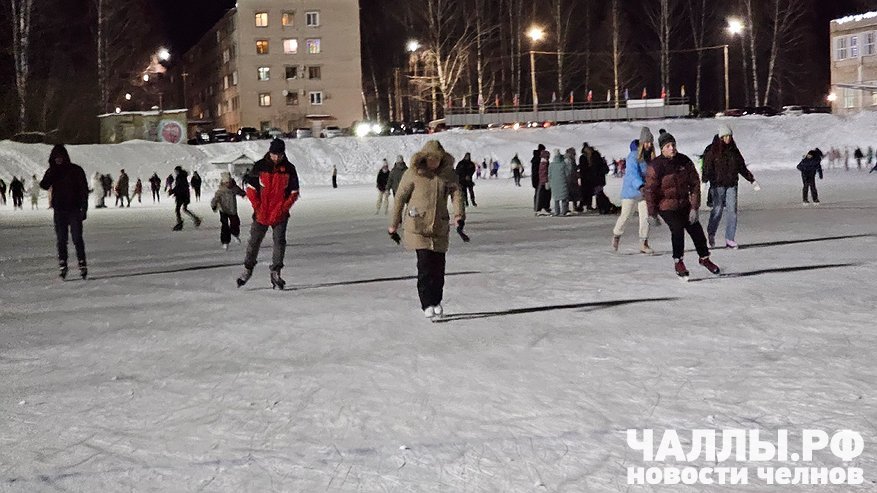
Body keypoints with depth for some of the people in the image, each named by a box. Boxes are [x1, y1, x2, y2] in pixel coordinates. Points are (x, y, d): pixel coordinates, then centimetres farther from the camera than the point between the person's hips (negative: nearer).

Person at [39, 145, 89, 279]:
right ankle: (62, 264, 8)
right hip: (59, 210, 3)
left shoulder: (76, 170, -1)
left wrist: (84, 208, -7)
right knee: (61, 239, 3)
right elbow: (44, 185, -7)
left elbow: (84, 189, -1)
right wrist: (51, 172, -18)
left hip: (74, 209, -3)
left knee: (77, 238, -6)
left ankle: (82, 264, -1)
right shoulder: (52, 171, 8)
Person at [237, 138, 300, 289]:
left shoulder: (289, 169, -4)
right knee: (254, 241, 7)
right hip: (261, 213, 0)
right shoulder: (260, 166, -6)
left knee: (279, 241, -7)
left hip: (280, 214, 0)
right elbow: (250, 188, -2)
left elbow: (294, 192, 1)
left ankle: (275, 272, 0)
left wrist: (283, 208, -10)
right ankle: (248, 268, 24)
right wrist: (258, 207, -10)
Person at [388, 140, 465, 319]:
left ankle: (437, 302, 23)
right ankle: (427, 305, -4)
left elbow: (457, 193, -7)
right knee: (425, 265, -11)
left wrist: (459, 215, -26)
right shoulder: (413, 174, -5)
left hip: (440, 227, 3)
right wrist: (393, 226, 6)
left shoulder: (449, 174, 3)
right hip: (418, 227, -3)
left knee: (438, 266, 5)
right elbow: (400, 199, 2)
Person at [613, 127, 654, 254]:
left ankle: (643, 244, 3)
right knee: (625, 216, 5)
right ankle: (616, 236, 30)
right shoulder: (634, 156, -18)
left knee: (645, 217, -2)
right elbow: (632, 173, -30)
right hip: (630, 191, -5)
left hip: (644, 191, 5)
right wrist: (640, 186, -43)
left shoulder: (650, 157, 3)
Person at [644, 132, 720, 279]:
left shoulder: (684, 161, -5)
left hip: (684, 205, 4)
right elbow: (649, 191, -12)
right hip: (666, 207, -4)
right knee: (677, 230, -21)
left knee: (696, 230, 5)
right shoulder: (655, 166, -16)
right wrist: (652, 214, -11)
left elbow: (694, 184, -2)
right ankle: (678, 262, -1)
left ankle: (704, 258, 30)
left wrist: (694, 207, -7)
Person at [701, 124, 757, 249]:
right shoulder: (712, 151, -3)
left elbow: (742, 167, 20)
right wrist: (704, 180, -22)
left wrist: (752, 180, 19)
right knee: (717, 210, -6)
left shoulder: (734, 150, 12)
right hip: (717, 185, -4)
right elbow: (707, 167, -9)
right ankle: (711, 235, 17)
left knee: (732, 210, -3)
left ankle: (729, 239, 2)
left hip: (731, 184, 4)